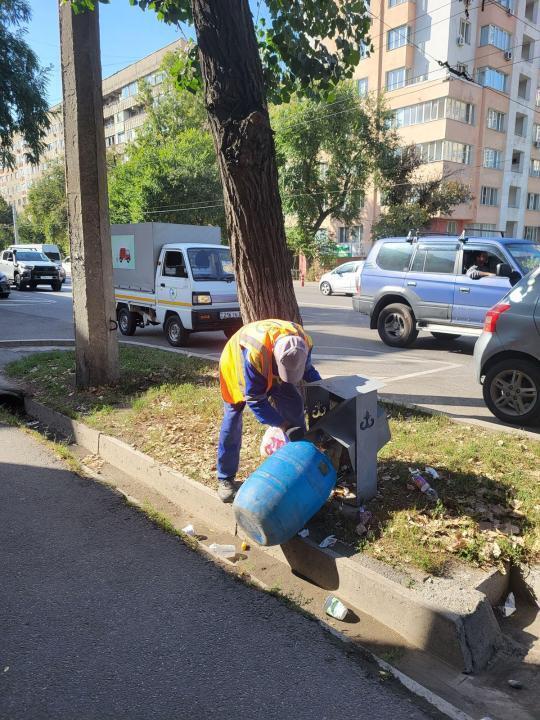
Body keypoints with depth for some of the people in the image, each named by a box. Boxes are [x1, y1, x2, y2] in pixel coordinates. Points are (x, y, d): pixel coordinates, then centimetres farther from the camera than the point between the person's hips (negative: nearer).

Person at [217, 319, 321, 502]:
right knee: (232, 420, -7)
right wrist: (284, 425, -39)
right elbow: (255, 400, -36)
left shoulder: (303, 341, -29)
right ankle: (225, 478, 8)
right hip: (236, 365, -5)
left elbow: (307, 369, -5)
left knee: (294, 406, -6)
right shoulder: (254, 352, -46)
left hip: (270, 367, 5)